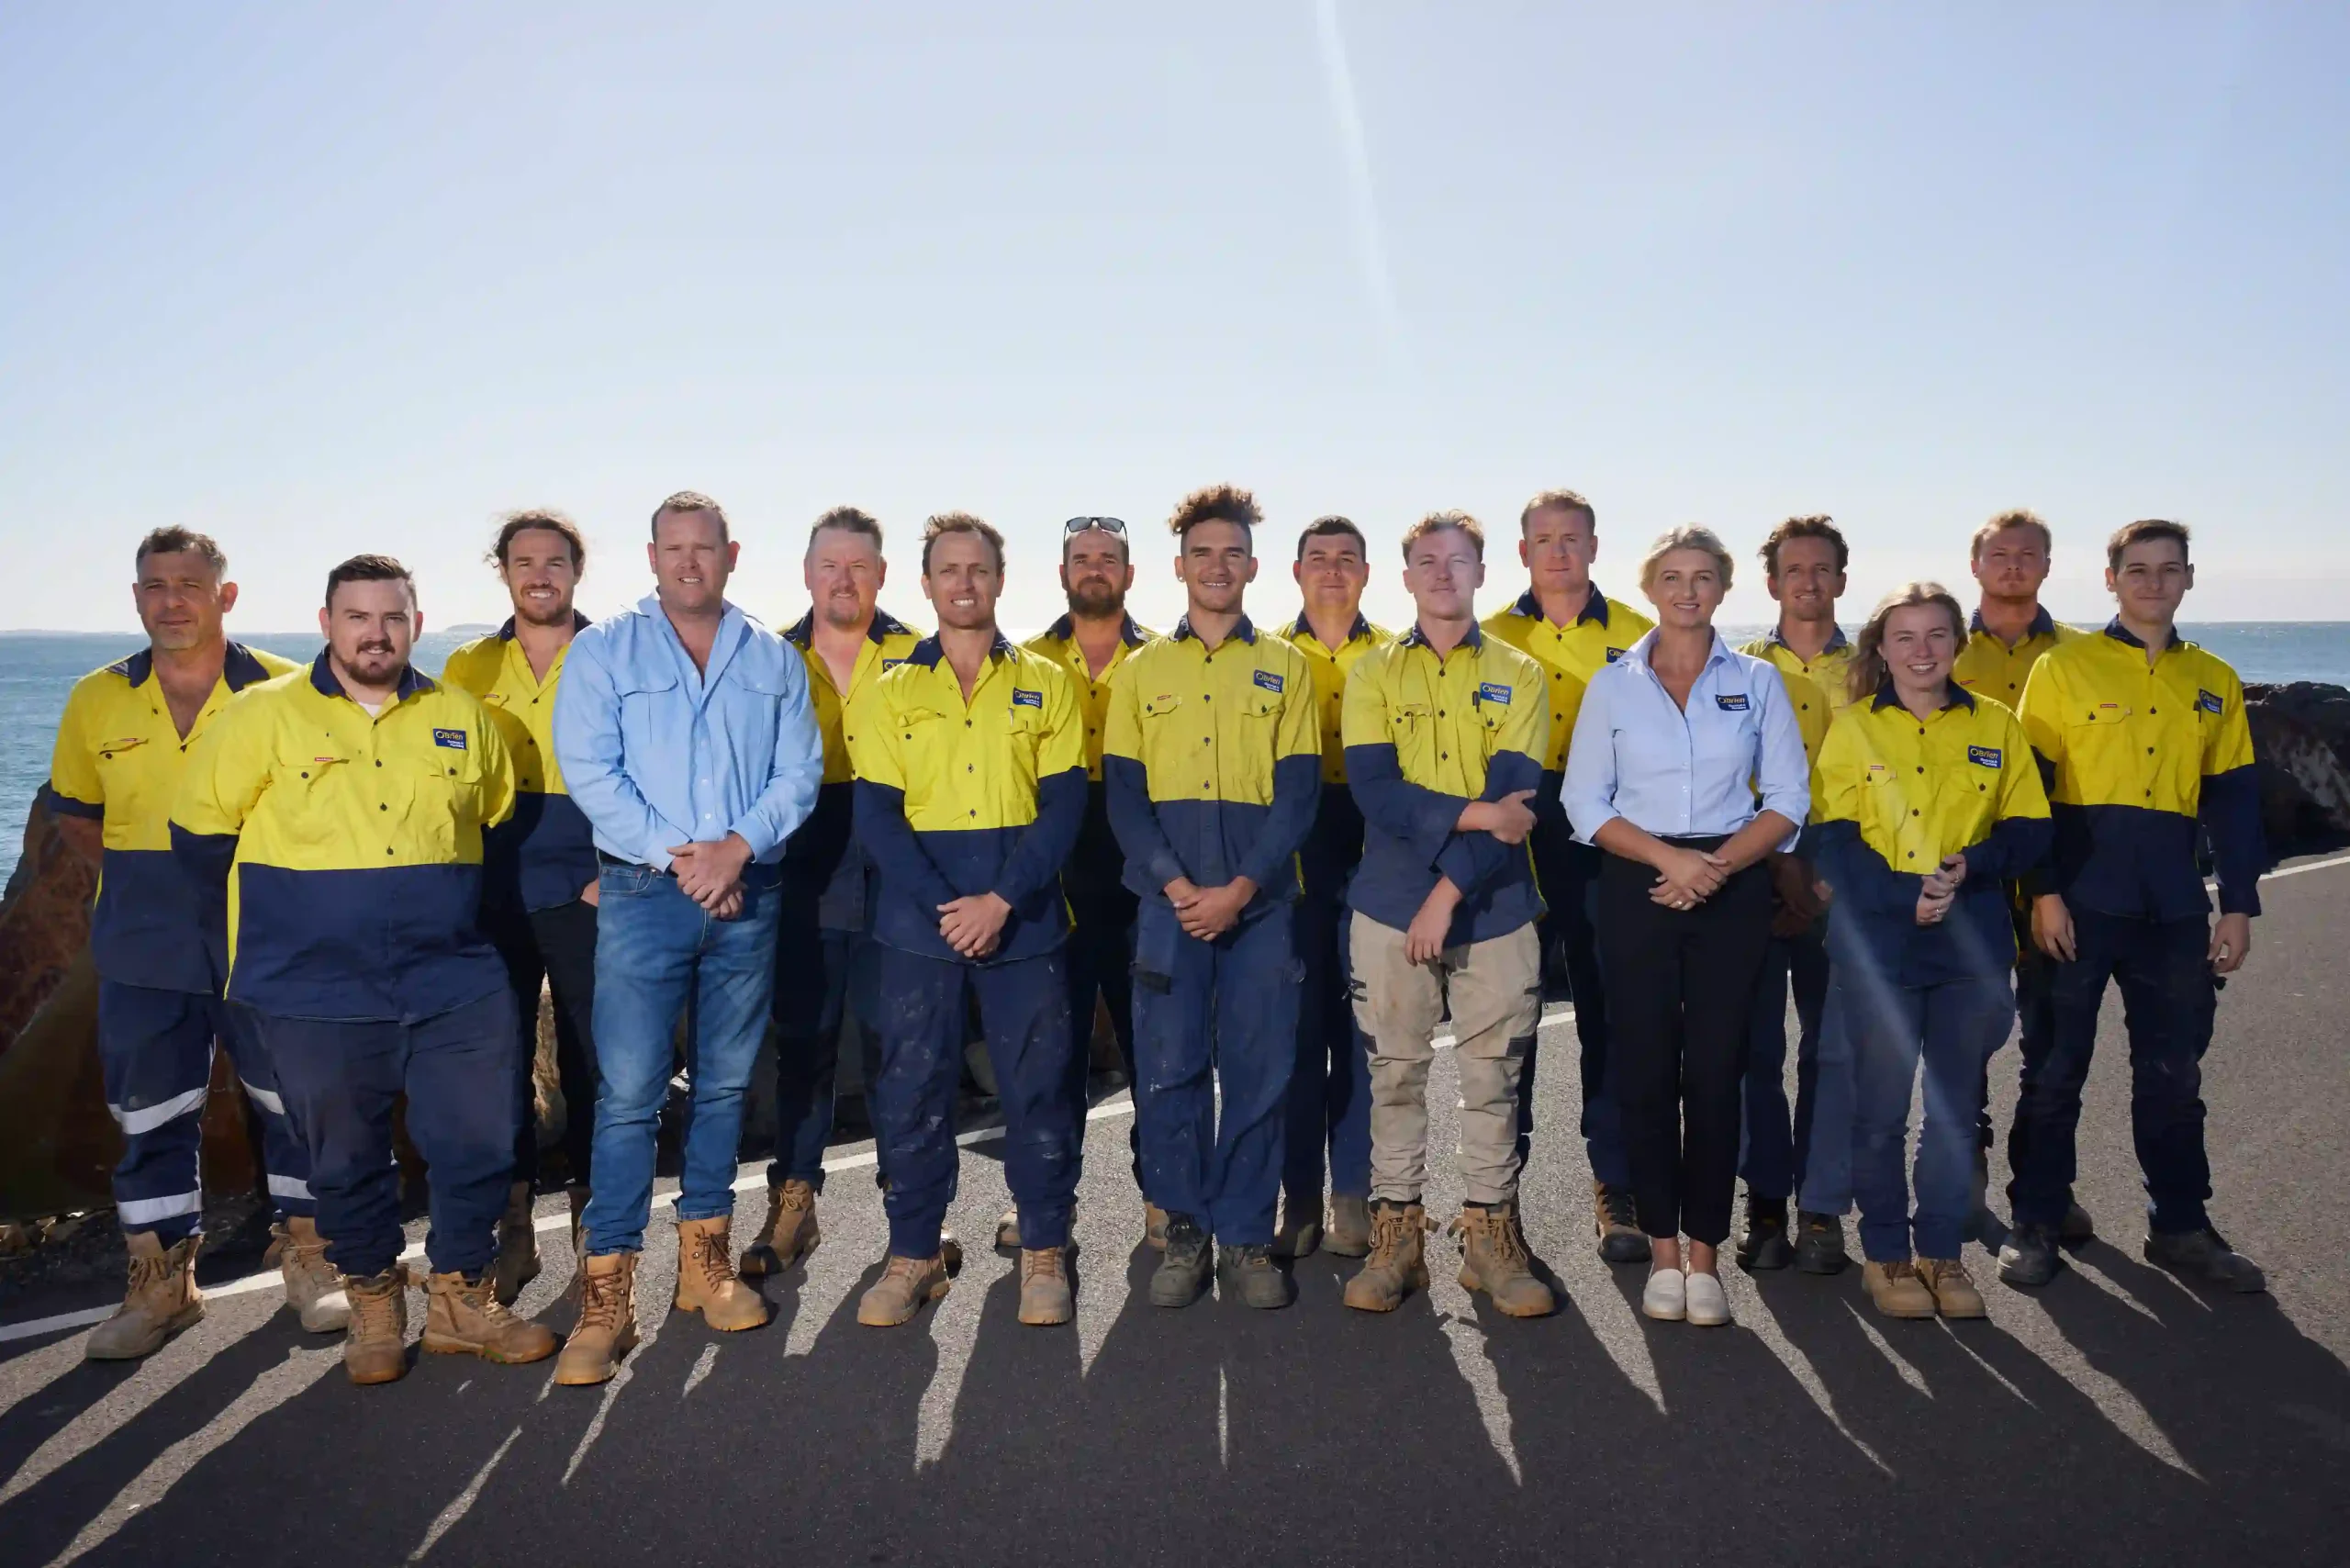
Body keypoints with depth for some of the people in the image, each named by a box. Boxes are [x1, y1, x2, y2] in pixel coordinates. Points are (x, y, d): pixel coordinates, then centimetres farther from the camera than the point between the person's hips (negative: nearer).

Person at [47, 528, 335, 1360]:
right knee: (150, 1114, 10)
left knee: (295, 1101, 6)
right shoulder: (96, 700, 4)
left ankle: (306, 1258, 23)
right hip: (143, 948, 2)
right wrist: (141, 878, 4)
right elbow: (74, 812, 17)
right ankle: (161, 1283, 24)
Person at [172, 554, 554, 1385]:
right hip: (317, 991, -2)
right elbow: (200, 831, 5)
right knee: (346, 1155, 9)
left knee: (481, 1139, 3)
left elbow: (501, 820, 19)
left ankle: (460, 1297, 21)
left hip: (454, 981, 2)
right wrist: (274, 925, 7)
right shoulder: (263, 716, -1)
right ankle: (373, 1304, 28)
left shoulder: (462, 717, 6)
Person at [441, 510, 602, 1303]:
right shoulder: (467, 668, 10)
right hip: (493, 895, 2)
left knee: (591, 1054, 3)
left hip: (585, 893, -2)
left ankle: (590, 1218, 19)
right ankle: (513, 1229, 18)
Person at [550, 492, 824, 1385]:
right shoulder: (604, 651, 4)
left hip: (749, 895, 3)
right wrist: (677, 855, -13)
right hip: (642, 893, -2)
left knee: (725, 1083, 11)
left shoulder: (775, 660, 10)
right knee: (628, 1092, -5)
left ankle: (705, 1257, 25)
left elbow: (800, 771, 2)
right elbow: (589, 771, -6)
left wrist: (737, 847, -13)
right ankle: (607, 1293, 3)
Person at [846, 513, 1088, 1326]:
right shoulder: (889, 692, 7)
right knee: (912, 1088, 5)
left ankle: (1043, 1250, 19)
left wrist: (1003, 900, -12)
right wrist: (942, 905, -13)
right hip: (917, 921, 1)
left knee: (1039, 1085, 3)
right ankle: (914, 1252, 20)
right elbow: (876, 814, 0)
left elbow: (1065, 803, 0)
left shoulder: (1046, 683, 7)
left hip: (1024, 919, 0)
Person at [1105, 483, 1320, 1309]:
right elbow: (1124, 794, 3)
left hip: (1262, 901, 0)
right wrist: (1177, 885, -11)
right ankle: (1185, 1232, 17)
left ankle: (1246, 1236, 16)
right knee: (1169, 1071, 2)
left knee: (1259, 1072, 3)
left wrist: (1240, 888, -11)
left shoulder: (1285, 667, 7)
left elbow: (1299, 792, 1)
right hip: (1169, 902, 0)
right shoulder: (1141, 669, 9)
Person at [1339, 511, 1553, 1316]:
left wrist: (1450, 889, -14)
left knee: (1494, 1074, 6)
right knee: (1395, 1071, 6)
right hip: (1389, 903, 0)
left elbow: (1516, 796, -6)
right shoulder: (1373, 673, 6)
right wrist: (1474, 815, -17)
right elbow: (1375, 790, -7)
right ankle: (1395, 1233, 17)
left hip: (1494, 904, 0)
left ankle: (1490, 1234, 19)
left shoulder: (1518, 675, 5)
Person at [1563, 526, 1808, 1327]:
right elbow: (1585, 803, 1)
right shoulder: (1613, 684, 6)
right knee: (1644, 1070, 1)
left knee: (1714, 1071, 1)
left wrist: (1718, 863, -12)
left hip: (1732, 891, 0)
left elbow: (1787, 800, 4)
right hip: (1637, 890, 0)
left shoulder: (1757, 681, 7)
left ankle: (1704, 1253, 13)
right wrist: (1669, 856, -13)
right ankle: (1663, 1251, 14)